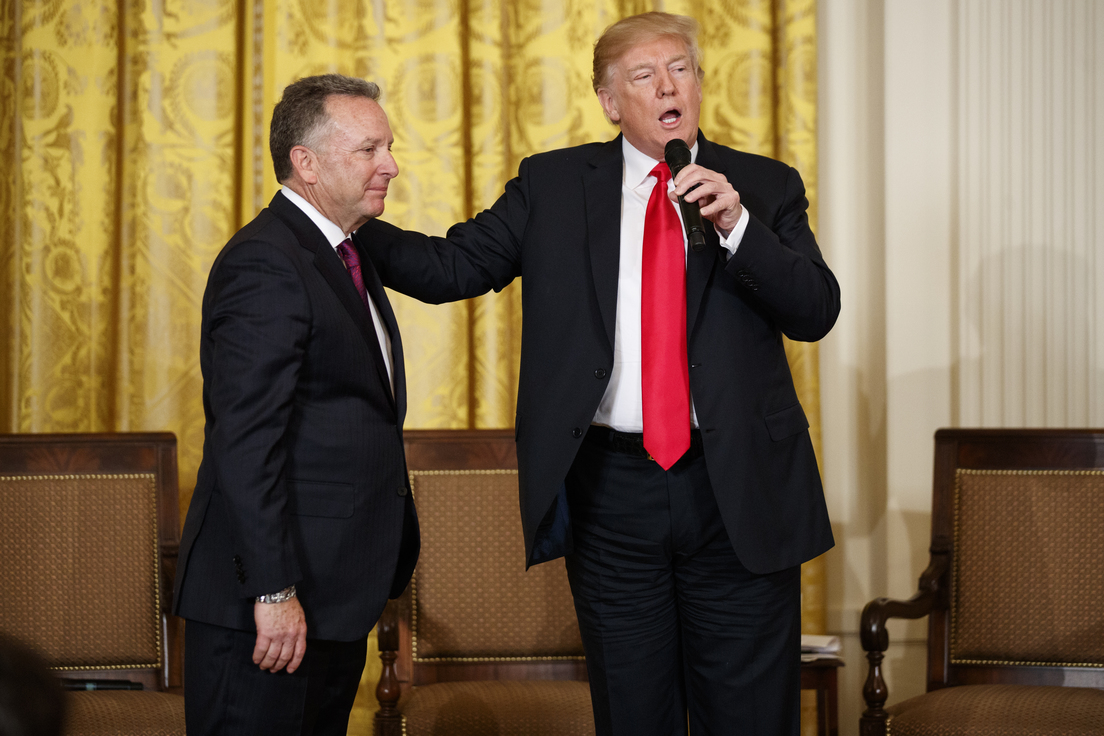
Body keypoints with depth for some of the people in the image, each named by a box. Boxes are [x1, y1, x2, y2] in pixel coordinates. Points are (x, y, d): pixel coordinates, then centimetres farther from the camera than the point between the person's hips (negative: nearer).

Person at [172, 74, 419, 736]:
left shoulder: (350, 256, 17)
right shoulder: (264, 264, -15)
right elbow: (246, 443, -21)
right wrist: (274, 590, -24)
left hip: (339, 593, 10)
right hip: (270, 600, -10)